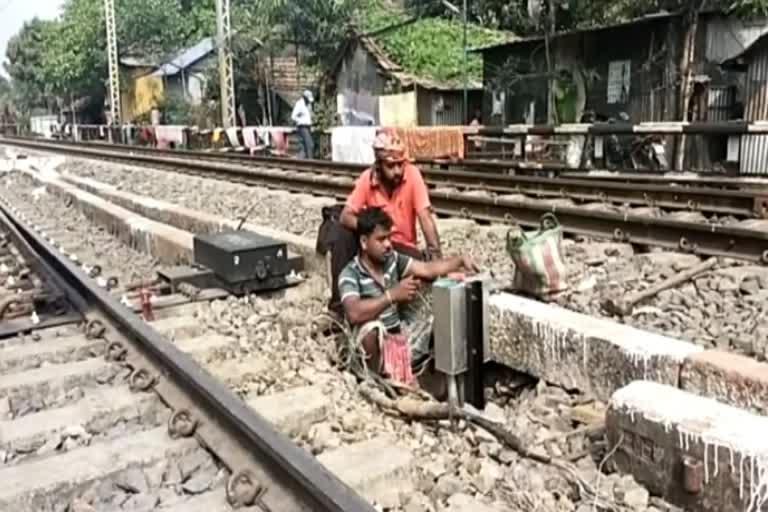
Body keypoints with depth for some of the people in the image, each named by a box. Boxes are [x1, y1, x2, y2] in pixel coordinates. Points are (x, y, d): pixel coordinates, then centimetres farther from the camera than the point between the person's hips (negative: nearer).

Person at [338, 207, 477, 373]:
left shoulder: (393, 259, 2)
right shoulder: (350, 274, -17)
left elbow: (428, 269, -1)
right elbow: (354, 313, -35)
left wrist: (460, 260, -16)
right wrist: (393, 294, -35)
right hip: (375, 343, -6)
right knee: (371, 326, -39)